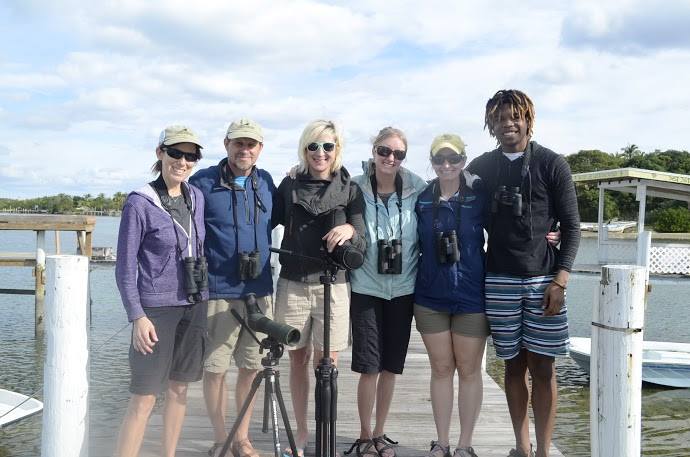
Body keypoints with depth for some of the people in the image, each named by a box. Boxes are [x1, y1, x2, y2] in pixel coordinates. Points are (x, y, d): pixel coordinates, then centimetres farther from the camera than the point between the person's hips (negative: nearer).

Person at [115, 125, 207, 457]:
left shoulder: (196, 198, 7)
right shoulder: (139, 203, -9)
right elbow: (125, 268, -8)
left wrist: (203, 298, 14)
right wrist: (137, 317, -14)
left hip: (193, 306, 6)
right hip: (156, 309, -5)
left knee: (178, 389, 12)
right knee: (144, 398, -5)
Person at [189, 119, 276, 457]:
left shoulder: (266, 183, 7)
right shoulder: (203, 182, -5)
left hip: (259, 291, 4)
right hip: (217, 292, -4)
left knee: (252, 366, 10)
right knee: (215, 368, 4)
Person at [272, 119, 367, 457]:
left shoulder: (349, 189, 2)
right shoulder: (289, 186, 5)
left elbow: (360, 246, -4)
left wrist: (350, 231, -25)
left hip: (333, 285, -1)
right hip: (293, 285, 1)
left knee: (328, 362, 1)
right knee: (298, 360, 10)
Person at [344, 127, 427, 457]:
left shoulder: (416, 189, -2)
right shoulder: (355, 189, -5)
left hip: (403, 288, 2)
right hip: (366, 288, -2)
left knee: (391, 366, 9)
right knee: (369, 367, -2)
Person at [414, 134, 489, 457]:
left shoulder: (479, 198, -3)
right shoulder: (421, 200, 3)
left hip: (471, 296, -2)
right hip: (430, 297, 2)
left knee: (469, 370, 6)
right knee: (441, 369, 9)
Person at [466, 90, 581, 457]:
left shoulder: (551, 164, 0)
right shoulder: (480, 168, 8)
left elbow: (571, 226, -1)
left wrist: (560, 280, -8)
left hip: (543, 279, -2)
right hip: (498, 280, 2)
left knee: (542, 367, -1)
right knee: (514, 364, 9)